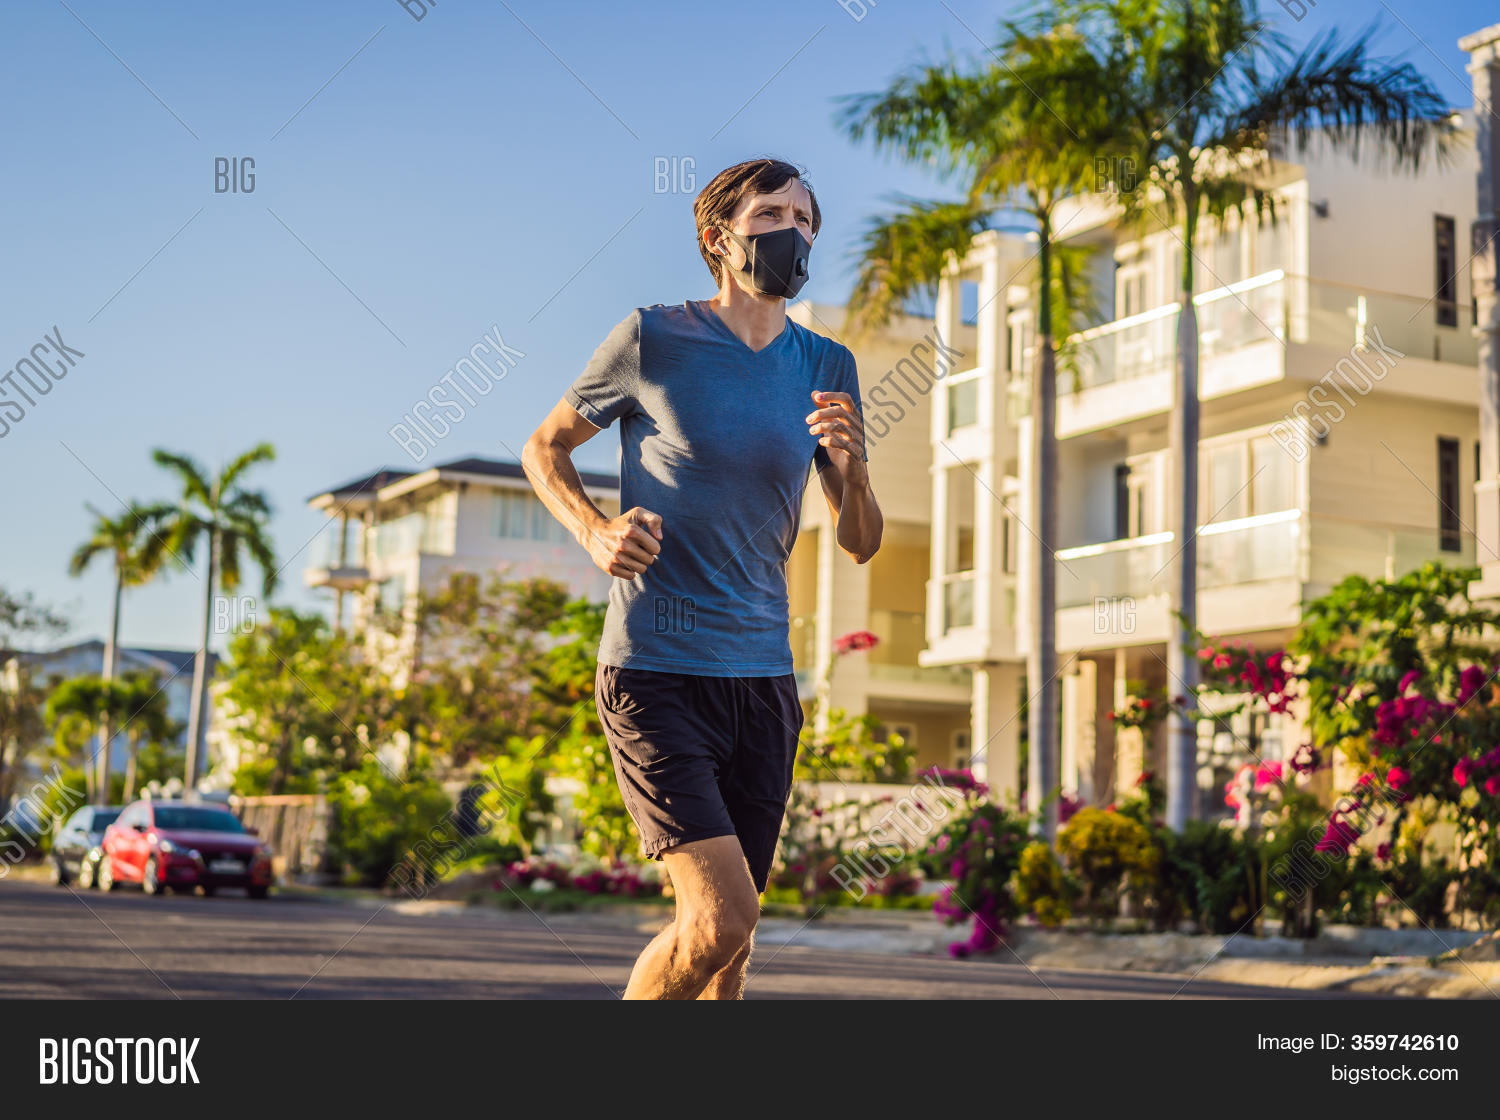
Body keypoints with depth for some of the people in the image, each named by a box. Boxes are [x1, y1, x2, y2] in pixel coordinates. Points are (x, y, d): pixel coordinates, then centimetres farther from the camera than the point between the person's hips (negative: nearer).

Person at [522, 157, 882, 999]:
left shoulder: (827, 369, 9)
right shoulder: (653, 339, -3)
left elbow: (862, 544, 11)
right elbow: (545, 447, 10)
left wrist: (850, 464, -10)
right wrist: (594, 530, -10)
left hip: (763, 677, 5)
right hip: (656, 673, -5)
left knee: (727, 941, 9)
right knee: (723, 916, -15)